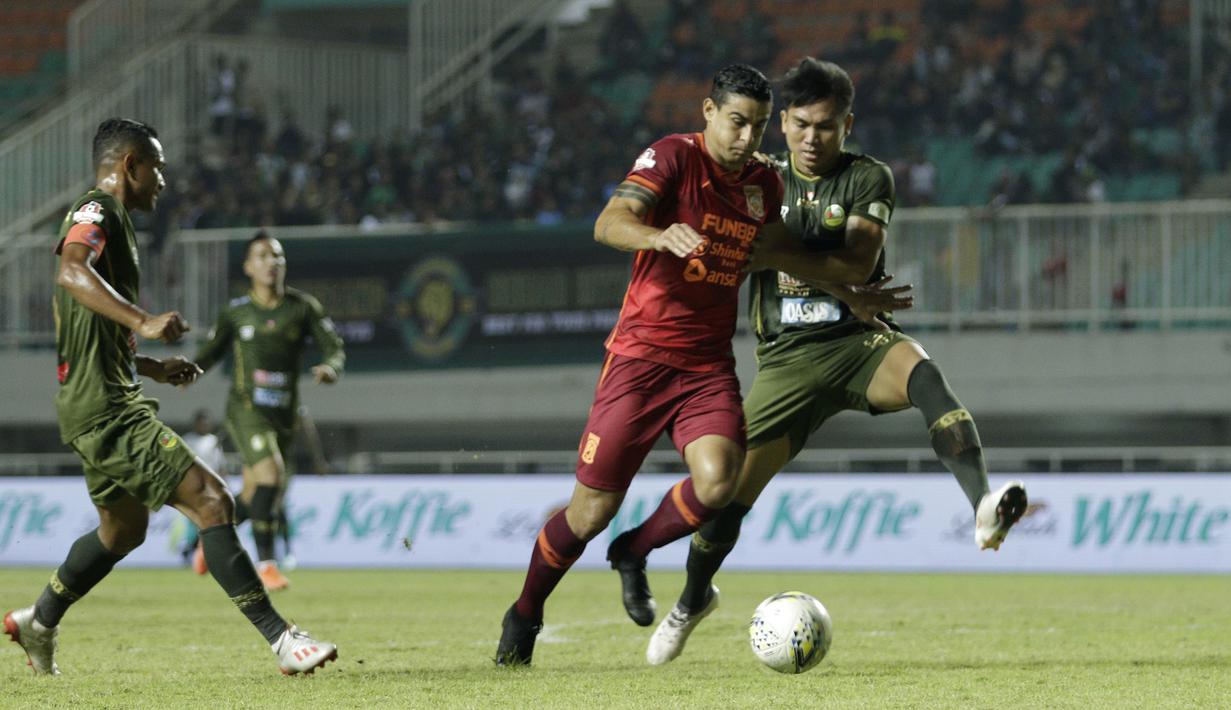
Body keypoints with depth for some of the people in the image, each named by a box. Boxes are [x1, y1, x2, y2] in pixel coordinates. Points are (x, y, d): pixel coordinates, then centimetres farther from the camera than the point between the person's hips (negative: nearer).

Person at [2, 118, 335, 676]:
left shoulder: (111, 222, 21)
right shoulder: (95, 213, -10)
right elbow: (71, 273, -34)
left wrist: (151, 368, 21)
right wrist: (143, 322, -45)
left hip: (105, 406, 11)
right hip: (106, 407, -11)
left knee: (124, 527, 27)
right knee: (210, 500, -16)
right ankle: (281, 639, -21)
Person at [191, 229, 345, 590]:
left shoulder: (303, 307, 4)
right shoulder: (236, 312, 3)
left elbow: (335, 348, 1)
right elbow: (210, 352, 14)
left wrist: (330, 368, -22)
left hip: (284, 414, 3)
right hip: (246, 408, -3)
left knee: (254, 499, 10)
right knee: (271, 472, -27)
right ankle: (265, 561, -22)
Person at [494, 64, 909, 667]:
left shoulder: (765, 184, 9)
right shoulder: (675, 157, -9)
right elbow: (608, 225, -23)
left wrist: (855, 285, 28)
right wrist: (660, 236, -44)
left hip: (709, 364, 4)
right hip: (640, 356, -4)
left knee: (717, 482, -23)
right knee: (591, 511, -2)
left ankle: (634, 553, 8)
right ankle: (524, 616, 23)